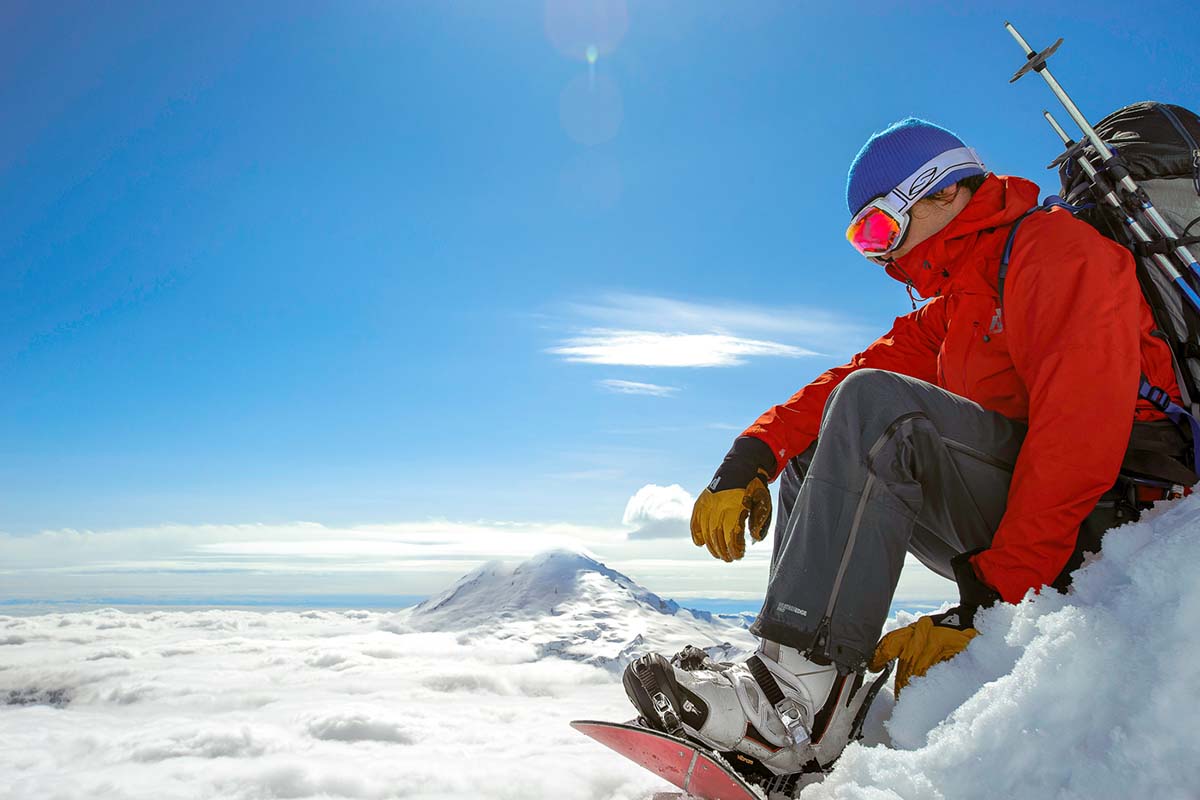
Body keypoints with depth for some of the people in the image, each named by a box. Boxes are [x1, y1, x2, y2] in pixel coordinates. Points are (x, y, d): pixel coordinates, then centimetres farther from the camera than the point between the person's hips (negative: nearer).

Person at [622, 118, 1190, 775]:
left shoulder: (1055, 244, -6)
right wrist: (750, 460, -11)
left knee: (875, 405, -26)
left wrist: (993, 600, -25)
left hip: (1102, 517, -8)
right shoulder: (946, 314, 21)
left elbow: (1083, 422, -20)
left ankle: (805, 695, -31)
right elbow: (842, 381, 6)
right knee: (809, 458, 4)